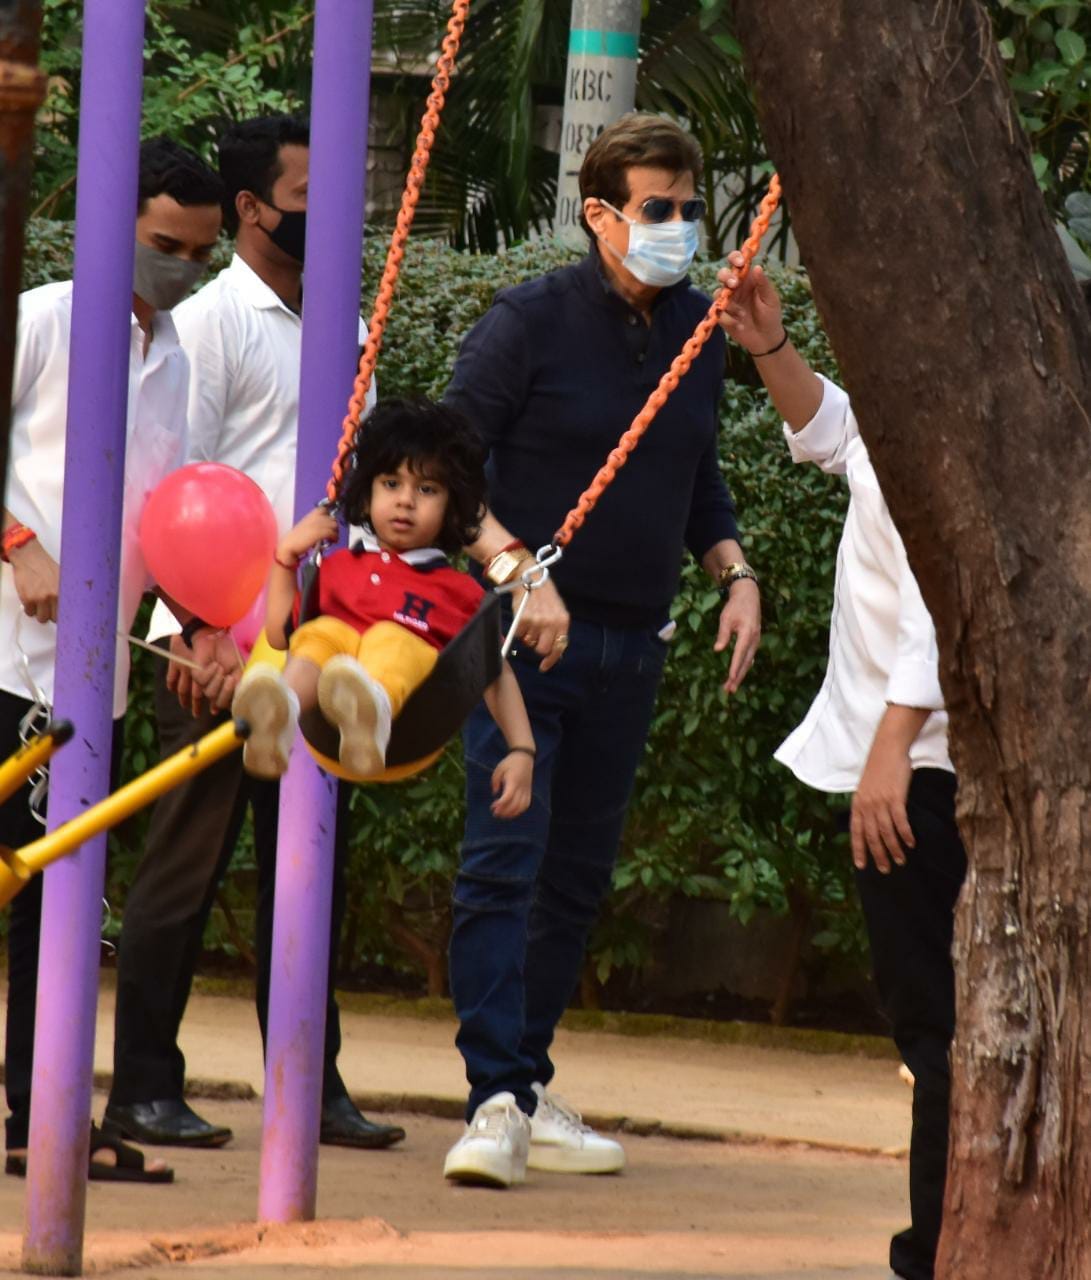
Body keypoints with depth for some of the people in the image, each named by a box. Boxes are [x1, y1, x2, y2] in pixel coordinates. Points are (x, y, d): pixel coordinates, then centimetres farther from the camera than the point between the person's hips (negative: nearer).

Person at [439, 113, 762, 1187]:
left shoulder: (699, 332, 10)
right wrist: (516, 569, -23)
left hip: (632, 646, 6)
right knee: (504, 860, -14)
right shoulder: (532, 322, -8)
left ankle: (528, 1093, 19)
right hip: (525, 640, -6)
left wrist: (734, 573, 8)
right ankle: (493, 1102, -17)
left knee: (577, 877, 10)